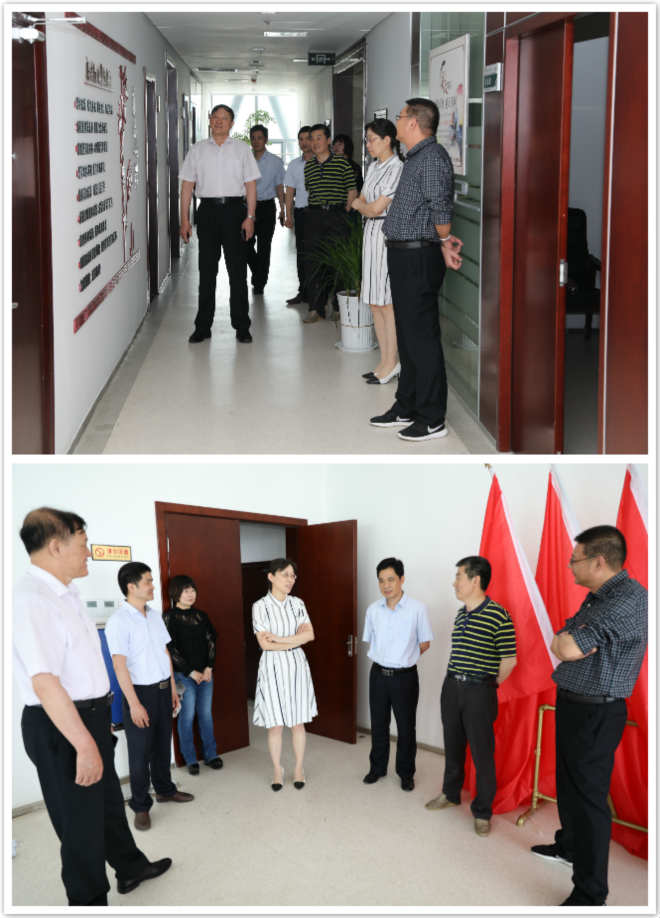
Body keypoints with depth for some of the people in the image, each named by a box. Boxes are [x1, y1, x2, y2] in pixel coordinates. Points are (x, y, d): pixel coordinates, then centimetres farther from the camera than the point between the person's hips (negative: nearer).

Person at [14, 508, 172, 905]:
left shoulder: (67, 593, 7)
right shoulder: (33, 600, -26)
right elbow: (44, 682, -31)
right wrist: (84, 743, -29)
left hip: (89, 716, 10)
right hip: (62, 725, -10)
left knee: (109, 800, 28)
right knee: (80, 821, 6)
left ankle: (131, 867, 48)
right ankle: (89, 902, 22)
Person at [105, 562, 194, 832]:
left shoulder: (154, 616, 7)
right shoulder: (118, 621, -16)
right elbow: (120, 665, -19)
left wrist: (173, 688, 14)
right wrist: (134, 704, -20)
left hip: (162, 689, 7)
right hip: (140, 691, -7)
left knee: (162, 744, 18)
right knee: (140, 751, 2)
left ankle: (164, 789, 35)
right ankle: (140, 806, 13)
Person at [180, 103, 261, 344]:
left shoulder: (241, 149, 7)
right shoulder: (197, 150, 9)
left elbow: (251, 184, 3)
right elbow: (187, 185, 7)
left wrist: (250, 217, -7)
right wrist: (185, 220, 1)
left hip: (234, 209, -1)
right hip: (207, 209, 1)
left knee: (237, 270, 0)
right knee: (207, 270, 4)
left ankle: (242, 326, 6)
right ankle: (203, 326, 10)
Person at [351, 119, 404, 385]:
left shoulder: (397, 169, -13)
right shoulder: (374, 167, 14)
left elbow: (375, 208, -15)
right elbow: (361, 201, 17)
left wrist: (359, 204, 3)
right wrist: (365, 205, -4)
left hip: (388, 234, -9)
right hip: (371, 233, 9)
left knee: (386, 303, -5)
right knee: (375, 303, 10)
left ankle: (391, 363, 2)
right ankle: (385, 361, 16)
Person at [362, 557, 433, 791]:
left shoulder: (417, 609, -12)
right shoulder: (373, 609, -1)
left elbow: (425, 643, -2)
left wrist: (404, 658, 1)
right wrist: (384, 659, 6)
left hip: (405, 676, -3)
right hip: (378, 674, 3)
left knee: (406, 727, 7)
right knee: (378, 724, 15)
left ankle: (406, 773, 23)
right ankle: (377, 767, 31)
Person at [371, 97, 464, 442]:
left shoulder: (432, 156, -15)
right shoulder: (415, 157, 18)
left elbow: (440, 204, -23)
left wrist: (444, 242, -12)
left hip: (419, 258, -11)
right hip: (403, 255, 11)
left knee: (421, 337, -7)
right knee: (407, 334, 17)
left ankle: (432, 419, -1)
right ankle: (406, 408, 27)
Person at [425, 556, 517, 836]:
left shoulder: (498, 616, -15)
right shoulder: (460, 615, 9)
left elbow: (509, 660, -11)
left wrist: (490, 685, -3)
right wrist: (456, 682, 14)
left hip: (479, 691, -7)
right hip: (452, 687, 7)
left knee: (482, 753, -1)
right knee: (453, 745, 18)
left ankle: (482, 811, 9)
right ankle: (451, 793, 35)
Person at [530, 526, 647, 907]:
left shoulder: (629, 599, -23)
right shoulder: (597, 596, 8)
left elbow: (569, 649, -27)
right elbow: (559, 643, 9)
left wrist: (570, 640, -5)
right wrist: (567, 641, -13)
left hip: (596, 713, -9)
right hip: (572, 704, 9)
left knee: (588, 796, -6)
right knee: (569, 784, 23)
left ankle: (590, 895, -1)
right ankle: (569, 845, 43)